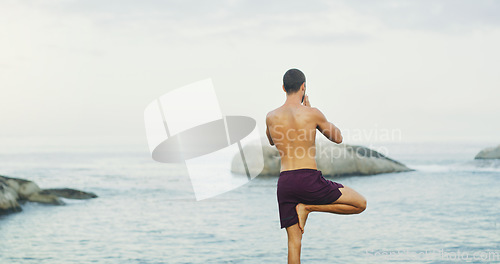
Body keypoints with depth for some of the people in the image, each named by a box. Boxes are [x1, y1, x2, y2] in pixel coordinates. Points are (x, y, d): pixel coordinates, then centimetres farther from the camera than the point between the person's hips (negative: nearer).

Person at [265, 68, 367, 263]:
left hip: (285, 182, 5)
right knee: (360, 204, 7)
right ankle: (308, 208, 0)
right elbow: (338, 138, 11)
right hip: (309, 180, -5)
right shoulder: (312, 114, -5)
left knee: (294, 240, 10)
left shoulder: (271, 117, 5)